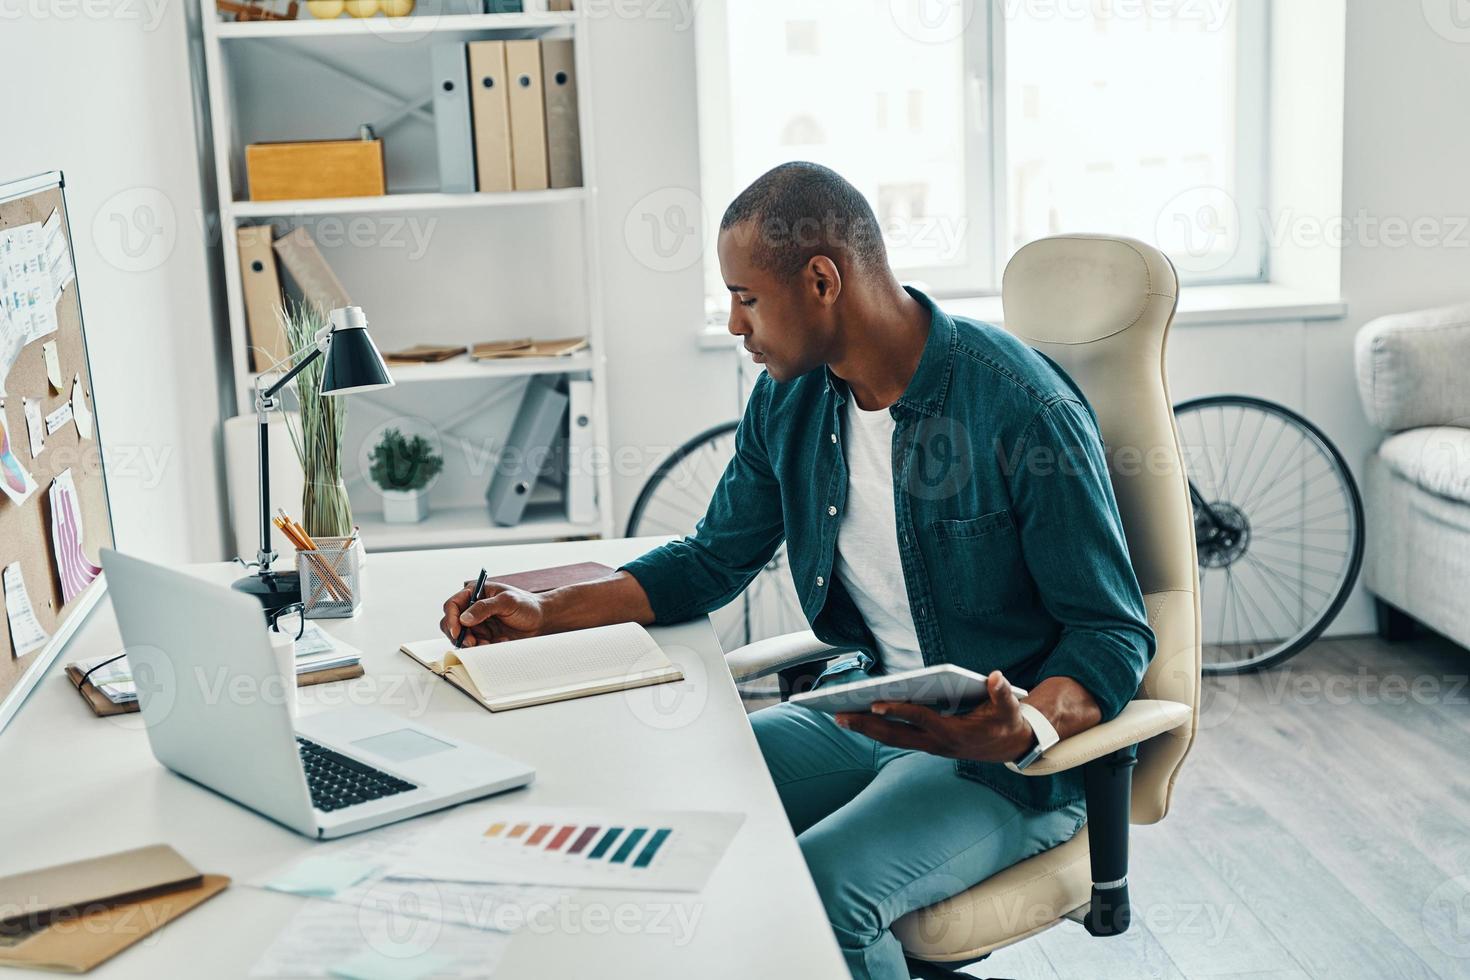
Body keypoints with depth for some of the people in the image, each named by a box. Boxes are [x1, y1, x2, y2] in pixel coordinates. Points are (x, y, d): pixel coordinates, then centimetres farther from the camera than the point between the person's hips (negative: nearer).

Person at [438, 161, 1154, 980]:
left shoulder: (1024, 408, -20)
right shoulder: (790, 399, 2)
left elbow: (1115, 636, -15)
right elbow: (713, 562, 15)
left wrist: (1025, 731, -36)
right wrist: (545, 613, 6)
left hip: (1000, 754, -6)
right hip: (865, 711, 6)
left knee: (821, 885, -29)